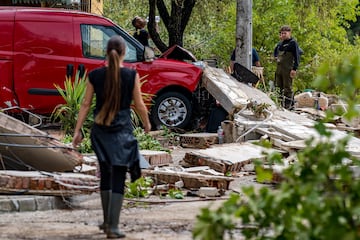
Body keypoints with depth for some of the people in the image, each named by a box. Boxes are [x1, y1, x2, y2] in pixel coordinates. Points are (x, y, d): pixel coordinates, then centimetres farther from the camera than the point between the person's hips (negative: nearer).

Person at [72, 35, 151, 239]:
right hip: (122, 130, -3)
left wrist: (78, 130, 6)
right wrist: (147, 124, 15)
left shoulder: (95, 75, -2)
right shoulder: (131, 75, -8)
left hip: (101, 130, 3)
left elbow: (86, 104, 0)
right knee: (118, 179, -2)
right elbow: (139, 105, -2)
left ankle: (107, 221, 26)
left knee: (105, 175, 18)